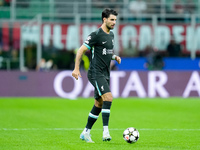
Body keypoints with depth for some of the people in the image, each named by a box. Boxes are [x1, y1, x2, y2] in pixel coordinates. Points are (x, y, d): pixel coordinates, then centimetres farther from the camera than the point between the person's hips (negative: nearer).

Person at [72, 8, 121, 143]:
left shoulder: (111, 35, 14)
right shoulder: (96, 35, -12)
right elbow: (81, 50, -11)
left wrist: (115, 57, 8)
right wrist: (76, 69, -16)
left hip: (105, 74, 9)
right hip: (96, 73, -9)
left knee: (99, 104, 10)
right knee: (108, 98, -23)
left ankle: (86, 133, 19)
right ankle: (106, 131, -25)